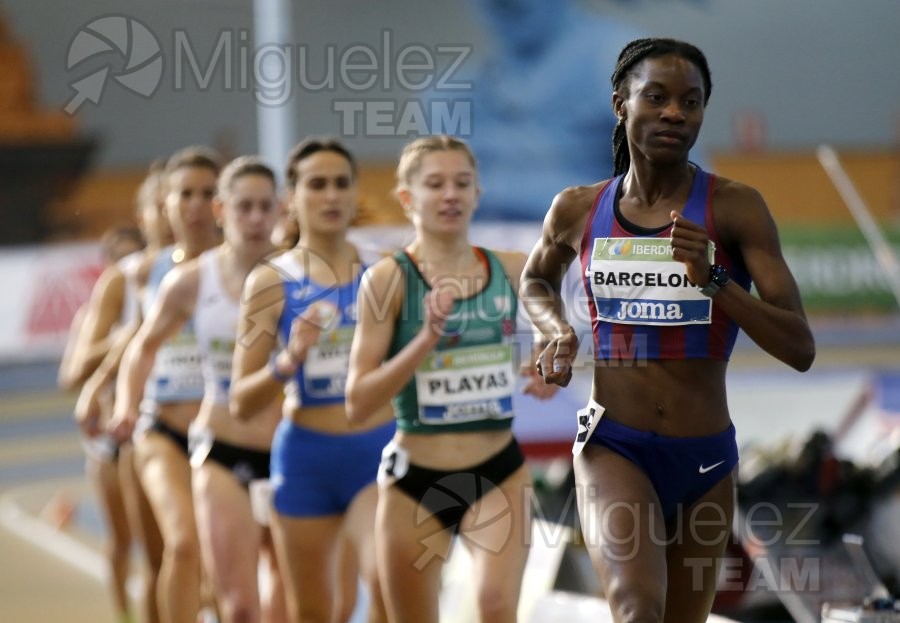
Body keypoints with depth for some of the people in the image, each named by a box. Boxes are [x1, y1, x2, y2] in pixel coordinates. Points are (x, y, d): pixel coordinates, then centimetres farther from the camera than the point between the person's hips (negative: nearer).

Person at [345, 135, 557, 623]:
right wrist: (426, 338, -23)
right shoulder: (388, 279, -8)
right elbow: (357, 404, -13)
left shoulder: (512, 271, 2)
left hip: (499, 473, 1)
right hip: (415, 478, -1)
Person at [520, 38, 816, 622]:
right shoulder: (578, 211, 0)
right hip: (613, 448, -1)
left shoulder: (735, 207, -8)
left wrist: (714, 282, -26)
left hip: (705, 461, 1)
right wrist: (558, 331, 3)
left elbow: (801, 349, -13)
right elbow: (536, 280, 25)